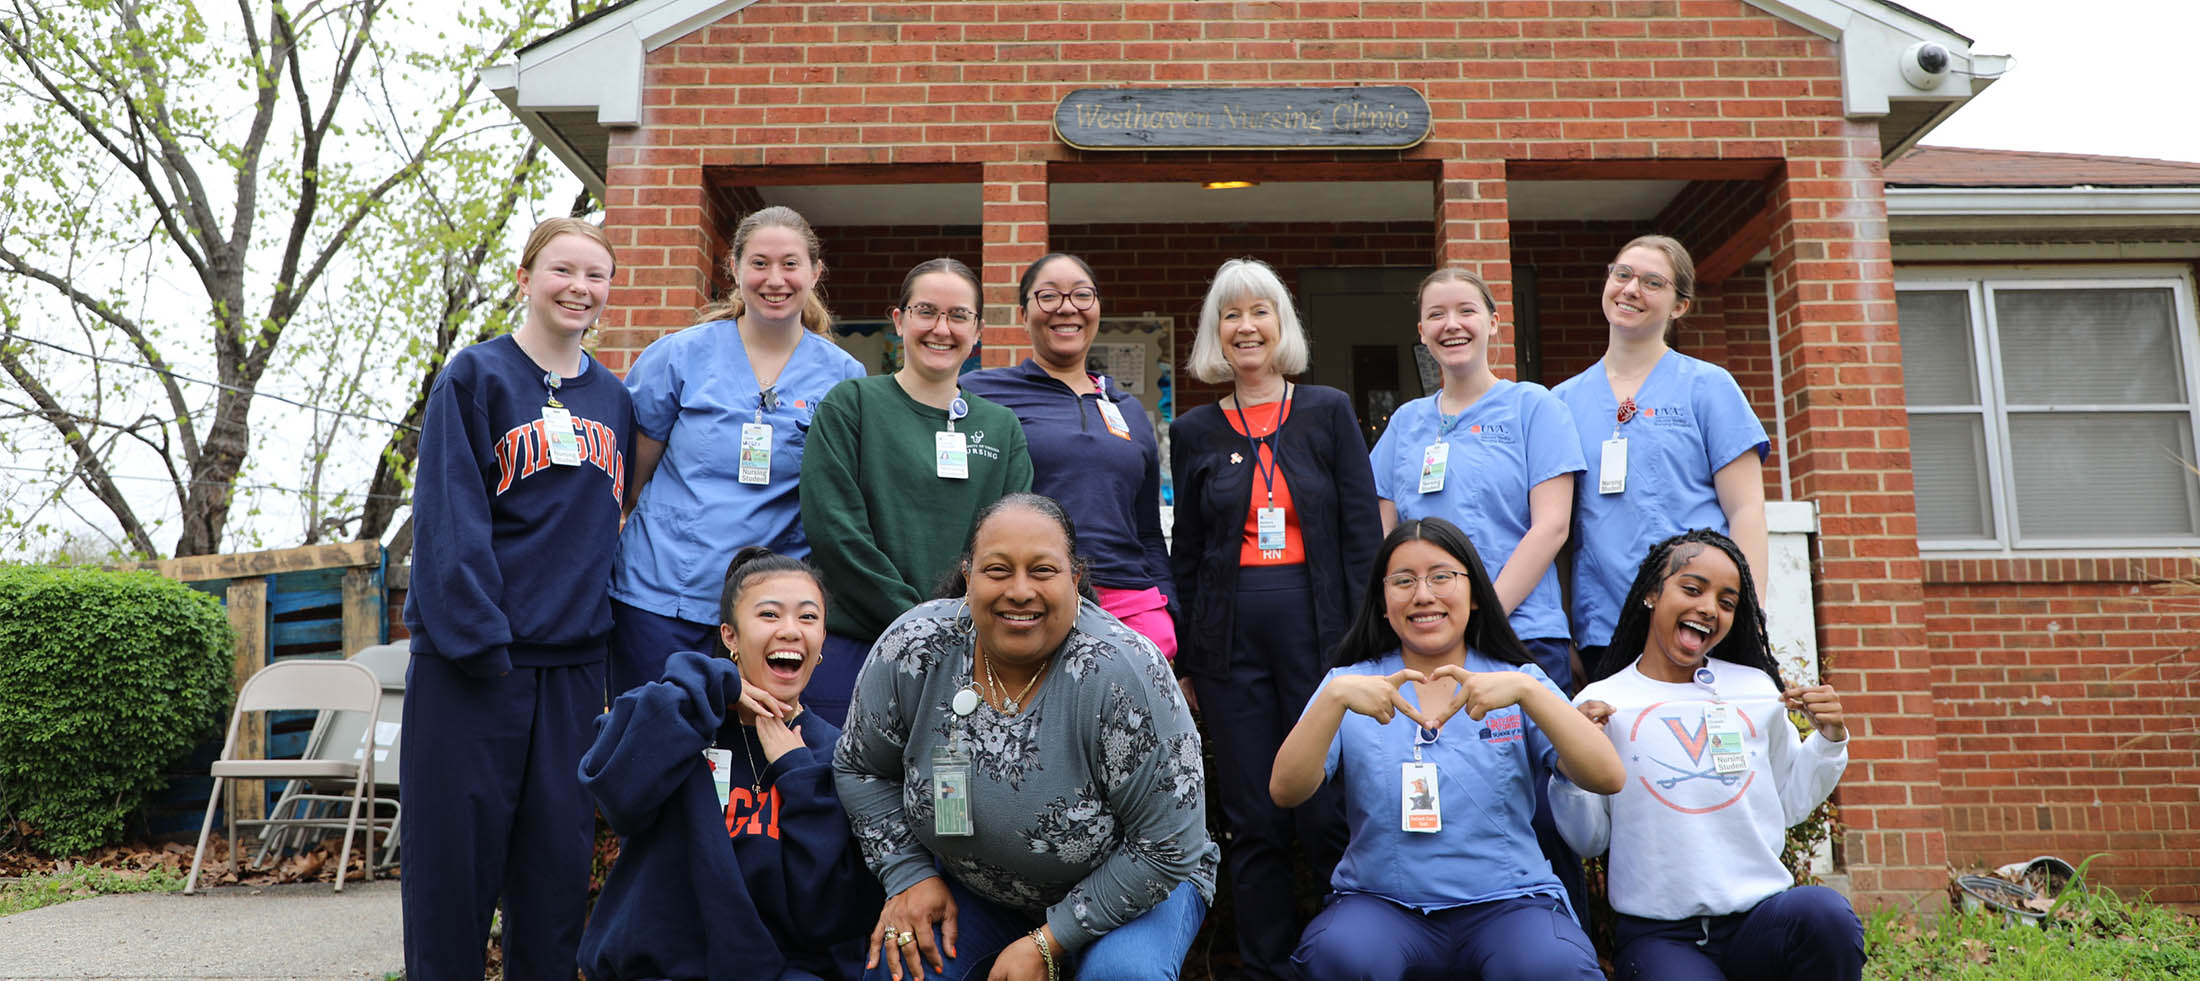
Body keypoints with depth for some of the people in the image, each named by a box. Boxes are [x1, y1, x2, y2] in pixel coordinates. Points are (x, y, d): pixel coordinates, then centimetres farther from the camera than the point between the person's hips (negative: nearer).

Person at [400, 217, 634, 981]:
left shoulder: (613, 400, 13)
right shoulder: (476, 378, -2)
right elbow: (449, 521, -10)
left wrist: (605, 618, 6)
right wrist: (479, 640, -17)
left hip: (575, 662, 4)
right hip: (470, 660, -4)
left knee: (558, 858, 9)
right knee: (455, 853, 3)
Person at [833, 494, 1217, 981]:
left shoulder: (1123, 674, -30)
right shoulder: (913, 649, -19)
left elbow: (1167, 849, -24)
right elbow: (861, 767, 0)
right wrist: (909, 875, -10)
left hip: (1129, 887, -3)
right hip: (973, 884, 3)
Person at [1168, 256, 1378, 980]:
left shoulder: (1330, 412, 7)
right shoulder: (1194, 433, 10)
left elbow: (1363, 533, 4)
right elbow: (1187, 552, 12)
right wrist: (1184, 655, 8)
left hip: (1316, 625, -1)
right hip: (1229, 635, 2)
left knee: (1327, 813, -3)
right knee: (1253, 823, 5)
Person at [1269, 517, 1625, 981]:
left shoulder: (1520, 680, 7)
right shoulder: (1351, 682, 6)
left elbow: (1607, 778, -8)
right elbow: (1285, 791, -7)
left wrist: (1526, 691, -22)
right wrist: (1334, 697, -23)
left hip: (1508, 902, 0)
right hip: (1380, 904, 0)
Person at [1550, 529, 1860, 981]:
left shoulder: (1756, 688, 9)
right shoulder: (1600, 704, 1)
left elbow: (1789, 804, 18)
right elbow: (1589, 842, 3)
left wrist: (1829, 740, 5)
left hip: (1761, 915, 3)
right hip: (1658, 933, -3)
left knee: (1825, 913, -30)